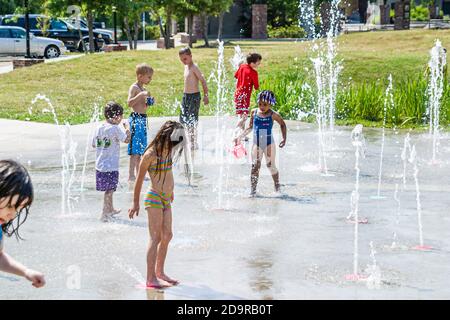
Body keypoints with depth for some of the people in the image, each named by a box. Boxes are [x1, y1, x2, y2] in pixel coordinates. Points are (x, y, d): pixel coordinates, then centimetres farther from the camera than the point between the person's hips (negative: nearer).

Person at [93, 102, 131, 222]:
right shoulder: (115, 128, -16)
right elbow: (126, 140, -17)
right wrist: (127, 132, 0)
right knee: (109, 190, 1)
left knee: (109, 189, 23)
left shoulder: (99, 128, 5)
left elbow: (93, 144, 15)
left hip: (100, 165, 7)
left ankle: (110, 209, 39)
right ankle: (104, 214, 1)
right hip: (111, 167, -7)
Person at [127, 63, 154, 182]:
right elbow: (130, 103, -21)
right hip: (136, 119, -9)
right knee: (135, 149, -11)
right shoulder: (134, 88, -9)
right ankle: (131, 175, -10)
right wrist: (140, 95, -27)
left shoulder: (143, 89, 18)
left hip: (143, 119, 9)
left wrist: (149, 102, 8)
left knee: (141, 149, 12)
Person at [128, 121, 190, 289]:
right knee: (156, 238, -9)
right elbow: (140, 179, -9)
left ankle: (160, 272, 26)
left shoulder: (168, 152, 6)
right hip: (154, 198, -8)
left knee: (167, 236, 12)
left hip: (166, 199, 8)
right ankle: (151, 279, -7)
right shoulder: (150, 154, -16)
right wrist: (135, 203, -3)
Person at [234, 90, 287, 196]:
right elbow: (250, 128, 12)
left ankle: (277, 188, 18)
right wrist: (240, 137, 7)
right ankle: (253, 190, -1)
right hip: (256, 144, 2)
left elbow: (282, 124, 8)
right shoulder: (254, 112, -1)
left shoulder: (273, 115, -8)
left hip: (269, 144, -2)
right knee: (255, 166, -2)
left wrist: (284, 139, 1)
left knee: (271, 166, 4)